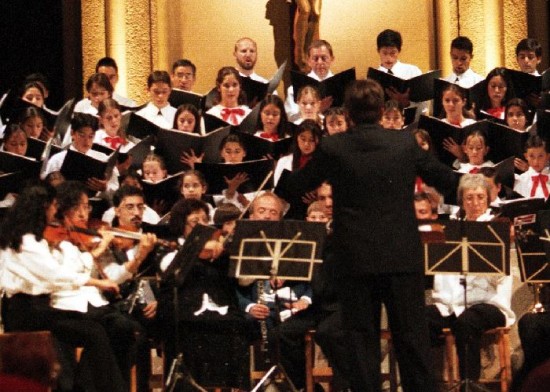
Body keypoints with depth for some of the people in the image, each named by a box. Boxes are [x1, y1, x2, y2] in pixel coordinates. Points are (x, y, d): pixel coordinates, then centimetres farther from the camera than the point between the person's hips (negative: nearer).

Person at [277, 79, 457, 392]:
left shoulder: (332, 148, -6)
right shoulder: (406, 144, -3)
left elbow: (293, 187, 6)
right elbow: (448, 181, 7)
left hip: (354, 260, -1)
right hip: (403, 257, 1)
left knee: (362, 340, 5)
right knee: (412, 339, 7)